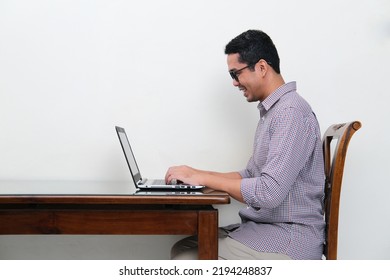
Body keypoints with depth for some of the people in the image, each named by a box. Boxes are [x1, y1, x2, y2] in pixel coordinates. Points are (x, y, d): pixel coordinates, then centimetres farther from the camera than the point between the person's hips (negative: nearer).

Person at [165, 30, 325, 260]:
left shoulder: (291, 112, -18)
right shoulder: (272, 111, 15)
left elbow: (269, 192, -26)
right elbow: (251, 176, 19)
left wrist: (203, 178, -17)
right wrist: (197, 174, 7)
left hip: (288, 241, -9)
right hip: (264, 229, 9)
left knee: (188, 258, -12)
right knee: (183, 249, 3)